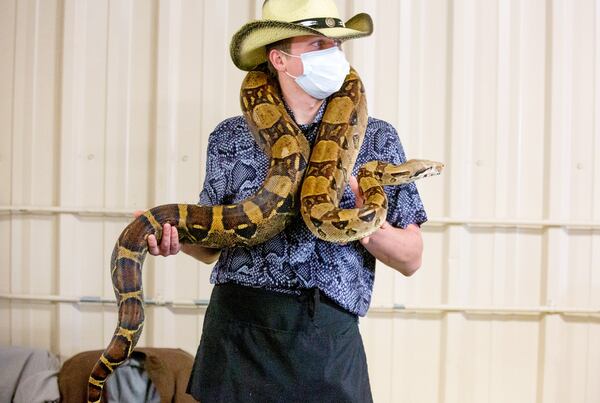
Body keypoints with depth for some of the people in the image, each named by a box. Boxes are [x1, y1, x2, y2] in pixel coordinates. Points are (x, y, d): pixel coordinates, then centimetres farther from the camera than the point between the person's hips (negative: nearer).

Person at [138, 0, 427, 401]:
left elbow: (411, 259, 3)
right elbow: (215, 245, 12)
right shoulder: (232, 138, 5)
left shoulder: (376, 138, 3)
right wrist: (178, 236, -9)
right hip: (237, 333, 1)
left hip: (329, 338, 0)